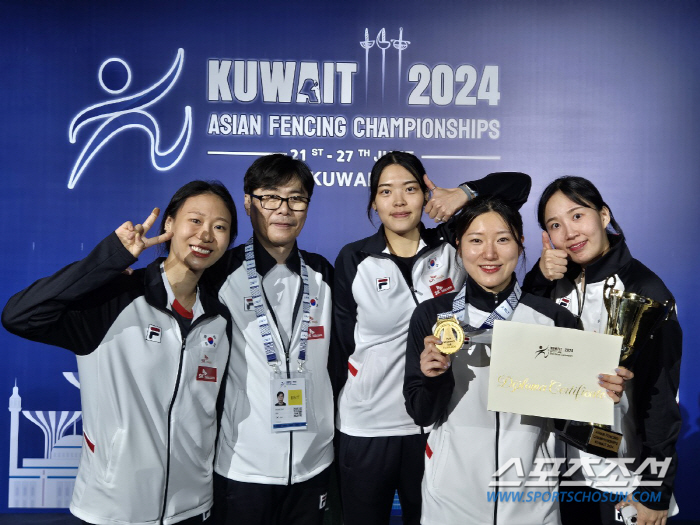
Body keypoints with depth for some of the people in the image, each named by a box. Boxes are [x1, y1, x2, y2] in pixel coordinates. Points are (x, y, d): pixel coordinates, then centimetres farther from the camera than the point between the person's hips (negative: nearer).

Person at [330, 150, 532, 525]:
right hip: (365, 427, -1)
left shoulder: (452, 247, -1)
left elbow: (518, 184, 0)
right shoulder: (353, 260, -3)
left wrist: (464, 193, -14)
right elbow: (339, 343, 1)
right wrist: (327, 419, 3)